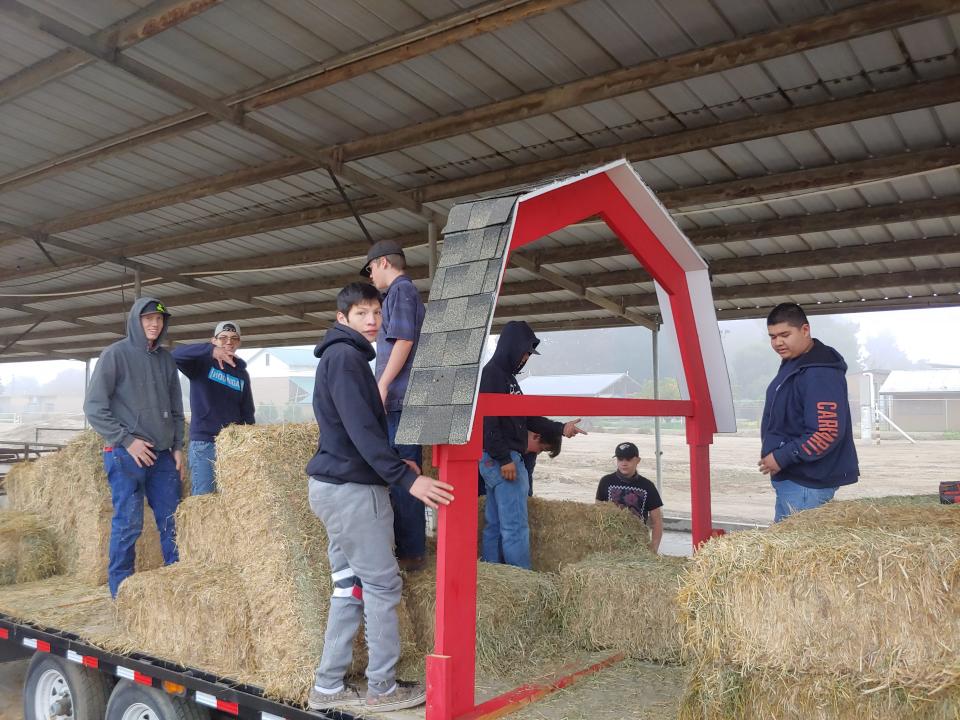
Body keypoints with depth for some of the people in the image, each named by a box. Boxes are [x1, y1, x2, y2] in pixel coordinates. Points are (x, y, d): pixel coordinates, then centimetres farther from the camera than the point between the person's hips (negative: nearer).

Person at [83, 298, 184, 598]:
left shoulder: (166, 359, 13)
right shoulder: (115, 354, -3)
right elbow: (94, 407, -6)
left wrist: (178, 446, 9)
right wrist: (127, 440, -12)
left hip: (163, 455, 5)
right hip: (126, 455, -5)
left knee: (172, 521, 6)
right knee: (128, 524, -2)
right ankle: (121, 591, 9)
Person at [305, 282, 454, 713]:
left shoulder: (342, 356, 18)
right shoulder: (345, 356, -14)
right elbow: (360, 428, -24)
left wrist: (394, 465, 20)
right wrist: (406, 478, -27)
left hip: (338, 484, 10)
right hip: (352, 488, -10)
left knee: (349, 586, 12)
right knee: (383, 585, -1)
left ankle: (329, 686, 18)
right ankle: (383, 688, 9)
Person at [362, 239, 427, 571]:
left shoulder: (400, 291, -5)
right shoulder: (411, 292, 24)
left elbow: (403, 340, -16)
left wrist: (382, 385, -17)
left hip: (397, 398, -10)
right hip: (408, 399, 10)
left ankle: (410, 553, -5)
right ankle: (411, 548, 17)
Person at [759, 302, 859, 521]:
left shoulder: (820, 373, -20)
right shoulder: (791, 364, 12)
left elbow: (828, 433, -26)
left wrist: (782, 458, -21)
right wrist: (770, 452, 12)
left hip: (807, 484, -10)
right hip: (789, 478, 10)